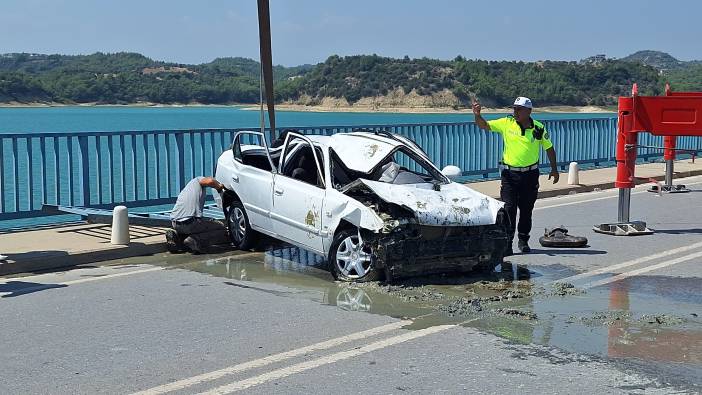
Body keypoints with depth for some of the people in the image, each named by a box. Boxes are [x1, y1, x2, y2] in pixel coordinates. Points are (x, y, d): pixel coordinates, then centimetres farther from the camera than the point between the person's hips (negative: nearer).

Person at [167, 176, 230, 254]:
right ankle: (195, 240, -15)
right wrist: (219, 186, 8)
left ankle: (176, 235, 7)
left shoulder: (185, 190, 33)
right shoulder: (198, 181, 12)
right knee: (222, 229, 5)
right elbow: (210, 181, -12)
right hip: (190, 222, -8)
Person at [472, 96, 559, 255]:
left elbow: (549, 148, 9)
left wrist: (554, 169, 8)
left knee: (526, 209, 11)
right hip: (510, 174, -1)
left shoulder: (539, 128, -2)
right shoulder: (506, 123, -3)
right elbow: (484, 125, -3)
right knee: (509, 208, -6)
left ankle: (523, 241, 26)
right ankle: (506, 243, -3)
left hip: (530, 174, 1)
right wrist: (477, 115, -23)